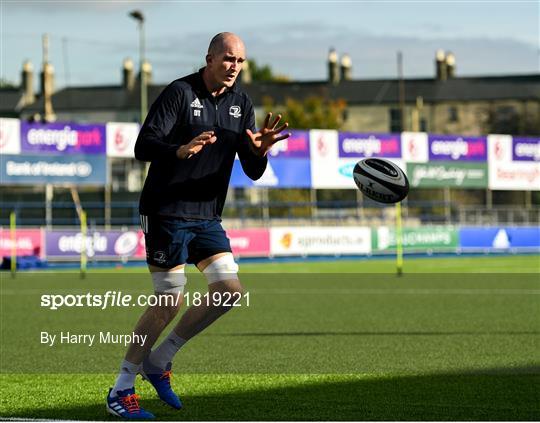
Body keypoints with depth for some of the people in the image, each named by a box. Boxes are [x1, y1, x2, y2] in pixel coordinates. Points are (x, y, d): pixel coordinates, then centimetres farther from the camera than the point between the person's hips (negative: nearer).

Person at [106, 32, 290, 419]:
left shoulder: (241, 104, 8)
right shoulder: (179, 93, -10)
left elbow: (253, 172, 6)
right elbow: (143, 146, -18)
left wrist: (259, 151, -17)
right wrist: (180, 150, -38)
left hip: (207, 217, 7)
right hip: (166, 213, -7)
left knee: (229, 290, -4)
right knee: (171, 302, -8)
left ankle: (159, 361, 12)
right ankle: (121, 390, 5)